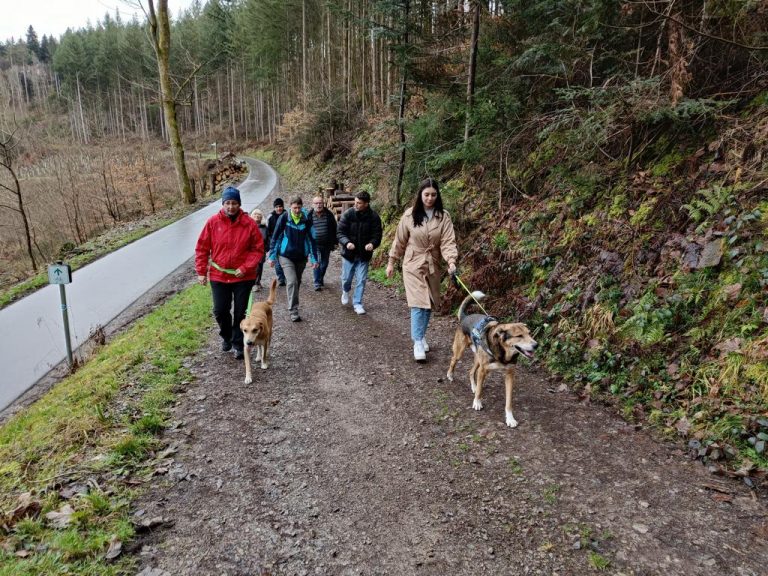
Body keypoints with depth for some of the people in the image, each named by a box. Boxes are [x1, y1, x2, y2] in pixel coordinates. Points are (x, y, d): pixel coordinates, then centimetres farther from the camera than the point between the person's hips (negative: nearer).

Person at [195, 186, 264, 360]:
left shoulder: (249, 224, -8)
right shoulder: (213, 222, -5)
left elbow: (258, 249, -4)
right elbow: (202, 248, 1)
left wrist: (245, 268, -14)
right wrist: (201, 271, -1)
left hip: (243, 277, -1)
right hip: (218, 276, 1)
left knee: (240, 312, 7)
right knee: (220, 311, 6)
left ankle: (239, 344, 24)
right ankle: (226, 337, 34)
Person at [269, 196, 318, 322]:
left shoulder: (306, 221, -1)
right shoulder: (284, 218, -7)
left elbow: (311, 239, 4)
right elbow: (275, 237, -3)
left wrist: (314, 258, 0)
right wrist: (272, 256, -5)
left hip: (301, 257, 3)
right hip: (286, 256, -3)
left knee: (297, 283, 13)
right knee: (292, 282, -15)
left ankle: (293, 306, 31)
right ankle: (293, 311, -9)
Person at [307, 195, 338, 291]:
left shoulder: (329, 215, 1)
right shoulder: (309, 216, -3)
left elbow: (334, 229, 7)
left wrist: (335, 242, 7)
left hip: (327, 244, 2)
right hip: (315, 244, -2)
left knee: (324, 264, 12)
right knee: (317, 263, -9)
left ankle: (321, 278, 35)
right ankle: (317, 283, -3)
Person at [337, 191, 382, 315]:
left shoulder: (374, 217, -9)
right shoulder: (347, 214, -10)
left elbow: (377, 235, -6)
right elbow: (340, 232, -10)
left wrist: (372, 244, -29)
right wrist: (346, 242, -30)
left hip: (364, 255, 0)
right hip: (349, 253, 0)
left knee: (361, 280, 3)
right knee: (346, 278, 12)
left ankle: (357, 303, 17)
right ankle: (345, 292, 45)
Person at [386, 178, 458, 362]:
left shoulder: (443, 216, -4)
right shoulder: (409, 215, -6)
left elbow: (448, 241, -12)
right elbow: (400, 240, 3)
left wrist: (451, 260, -29)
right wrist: (391, 262, 6)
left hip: (433, 266, 2)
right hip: (413, 265, -2)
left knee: (429, 304, 12)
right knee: (418, 303, -11)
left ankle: (421, 336, 31)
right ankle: (418, 343, -8)